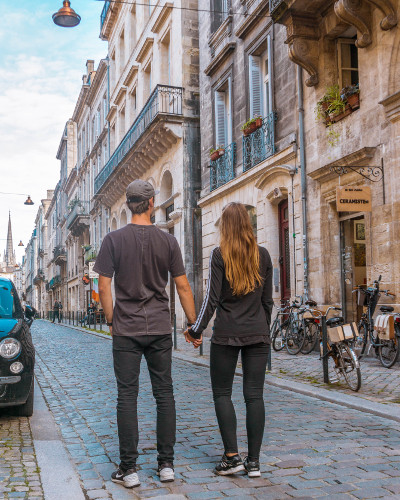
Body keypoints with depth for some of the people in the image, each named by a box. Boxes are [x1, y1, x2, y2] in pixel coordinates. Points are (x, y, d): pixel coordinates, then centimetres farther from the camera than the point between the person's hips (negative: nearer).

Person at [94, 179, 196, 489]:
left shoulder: (114, 240, -3)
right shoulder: (168, 241, 0)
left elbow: (104, 287, -4)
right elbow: (183, 286, 2)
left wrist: (112, 321, 8)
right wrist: (194, 323, 10)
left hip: (126, 330, -1)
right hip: (160, 329, 1)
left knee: (127, 396, 3)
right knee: (164, 393, 9)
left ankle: (129, 469, 7)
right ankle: (166, 464, 15)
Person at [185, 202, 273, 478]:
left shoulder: (220, 254, -5)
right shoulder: (263, 255, 6)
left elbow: (212, 298, -8)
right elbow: (268, 299, 10)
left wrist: (197, 330, 1)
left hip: (226, 334, -3)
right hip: (257, 334, 4)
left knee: (222, 393, 8)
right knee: (254, 394, 5)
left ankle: (232, 456, 3)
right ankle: (254, 461, 9)